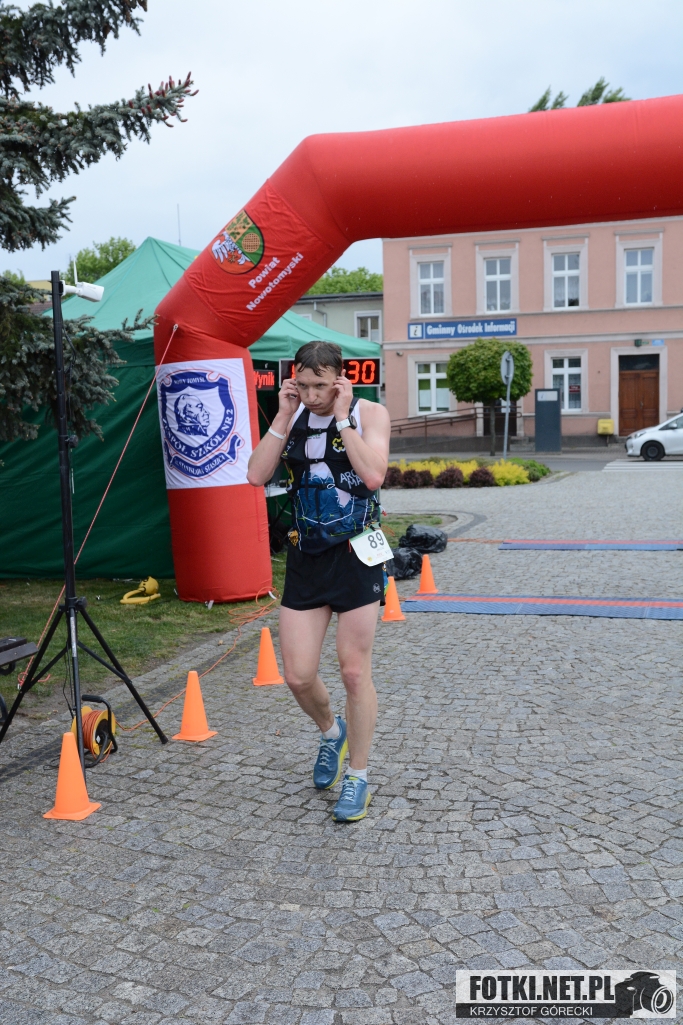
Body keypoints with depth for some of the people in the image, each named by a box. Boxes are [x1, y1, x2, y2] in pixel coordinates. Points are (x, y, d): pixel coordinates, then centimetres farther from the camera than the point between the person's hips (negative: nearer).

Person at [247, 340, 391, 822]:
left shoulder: (370, 413, -6)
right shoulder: (294, 417, 5)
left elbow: (374, 475, -23)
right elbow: (257, 475, -7)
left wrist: (342, 418, -18)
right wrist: (285, 415, -10)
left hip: (356, 555, -3)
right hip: (306, 556, 4)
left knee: (355, 671, 2)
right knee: (298, 676, 3)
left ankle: (358, 777, 19)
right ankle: (332, 732, 35)